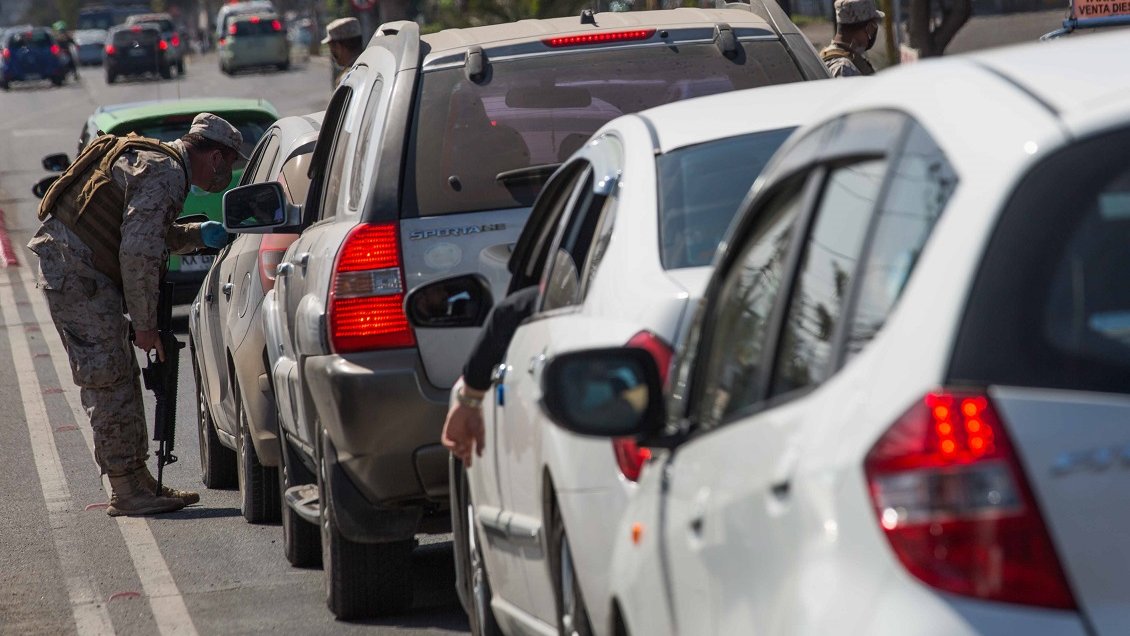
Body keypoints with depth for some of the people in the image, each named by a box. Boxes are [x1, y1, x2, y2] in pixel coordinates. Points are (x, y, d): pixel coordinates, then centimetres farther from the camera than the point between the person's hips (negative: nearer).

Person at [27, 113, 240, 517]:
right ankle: (127, 491, -6)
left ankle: (138, 480, 18)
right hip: (75, 274, -11)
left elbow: (149, 236, 31)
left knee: (119, 378, 13)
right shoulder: (163, 173, -16)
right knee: (109, 381, -9)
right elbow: (139, 253, -22)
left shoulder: (155, 161, 17)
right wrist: (145, 326, -17)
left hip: (75, 271, 11)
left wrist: (196, 235, 17)